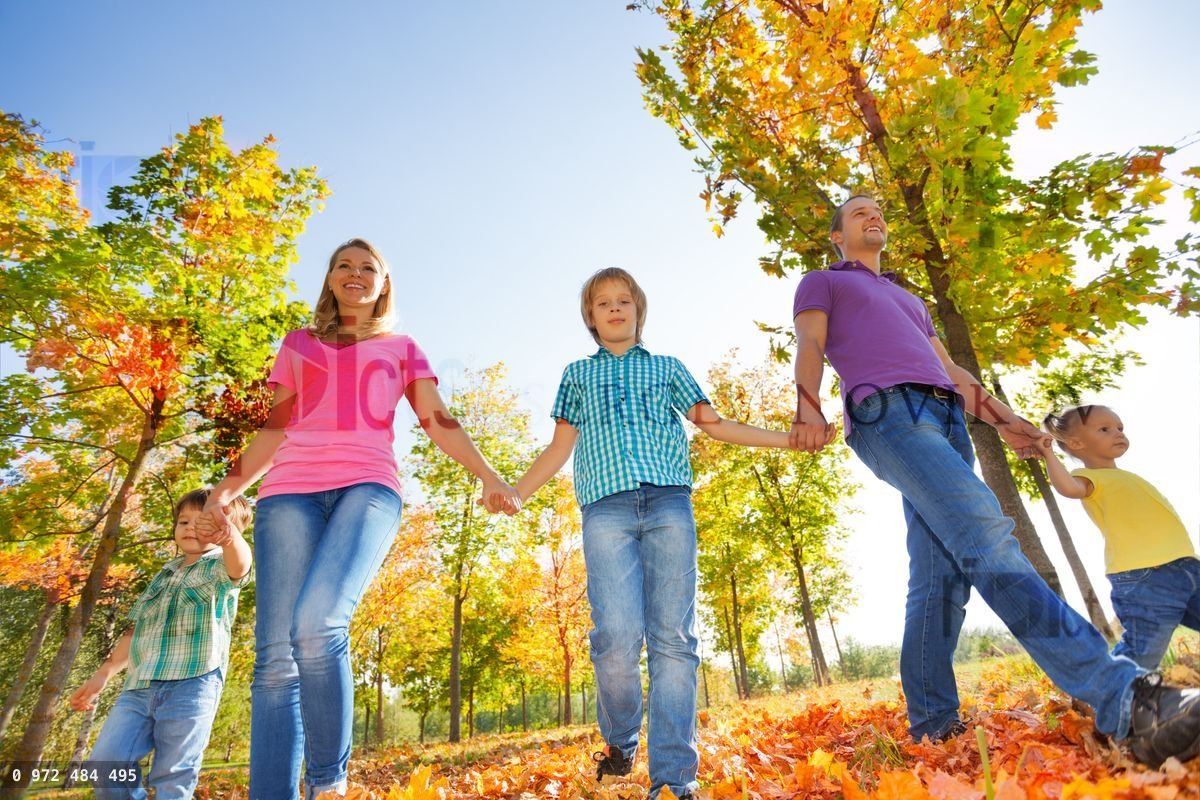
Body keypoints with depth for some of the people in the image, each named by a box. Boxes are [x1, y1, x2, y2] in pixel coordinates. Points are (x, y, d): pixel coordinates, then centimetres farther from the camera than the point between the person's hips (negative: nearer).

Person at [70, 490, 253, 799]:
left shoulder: (220, 567, 1)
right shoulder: (163, 576, 24)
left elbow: (240, 565, -27)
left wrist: (228, 534, -49)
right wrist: (103, 673, 22)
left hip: (192, 685, -6)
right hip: (139, 687, 7)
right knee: (104, 768, -2)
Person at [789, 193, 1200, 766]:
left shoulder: (908, 300, 39)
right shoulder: (821, 283, 20)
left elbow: (949, 368, 33)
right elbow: (810, 346, 2)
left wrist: (1003, 420, 20)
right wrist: (808, 410, -17)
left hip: (945, 420, 7)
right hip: (885, 412, -7)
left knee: (940, 573, -2)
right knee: (985, 534, -24)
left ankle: (930, 724, 3)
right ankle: (1122, 699, -32)